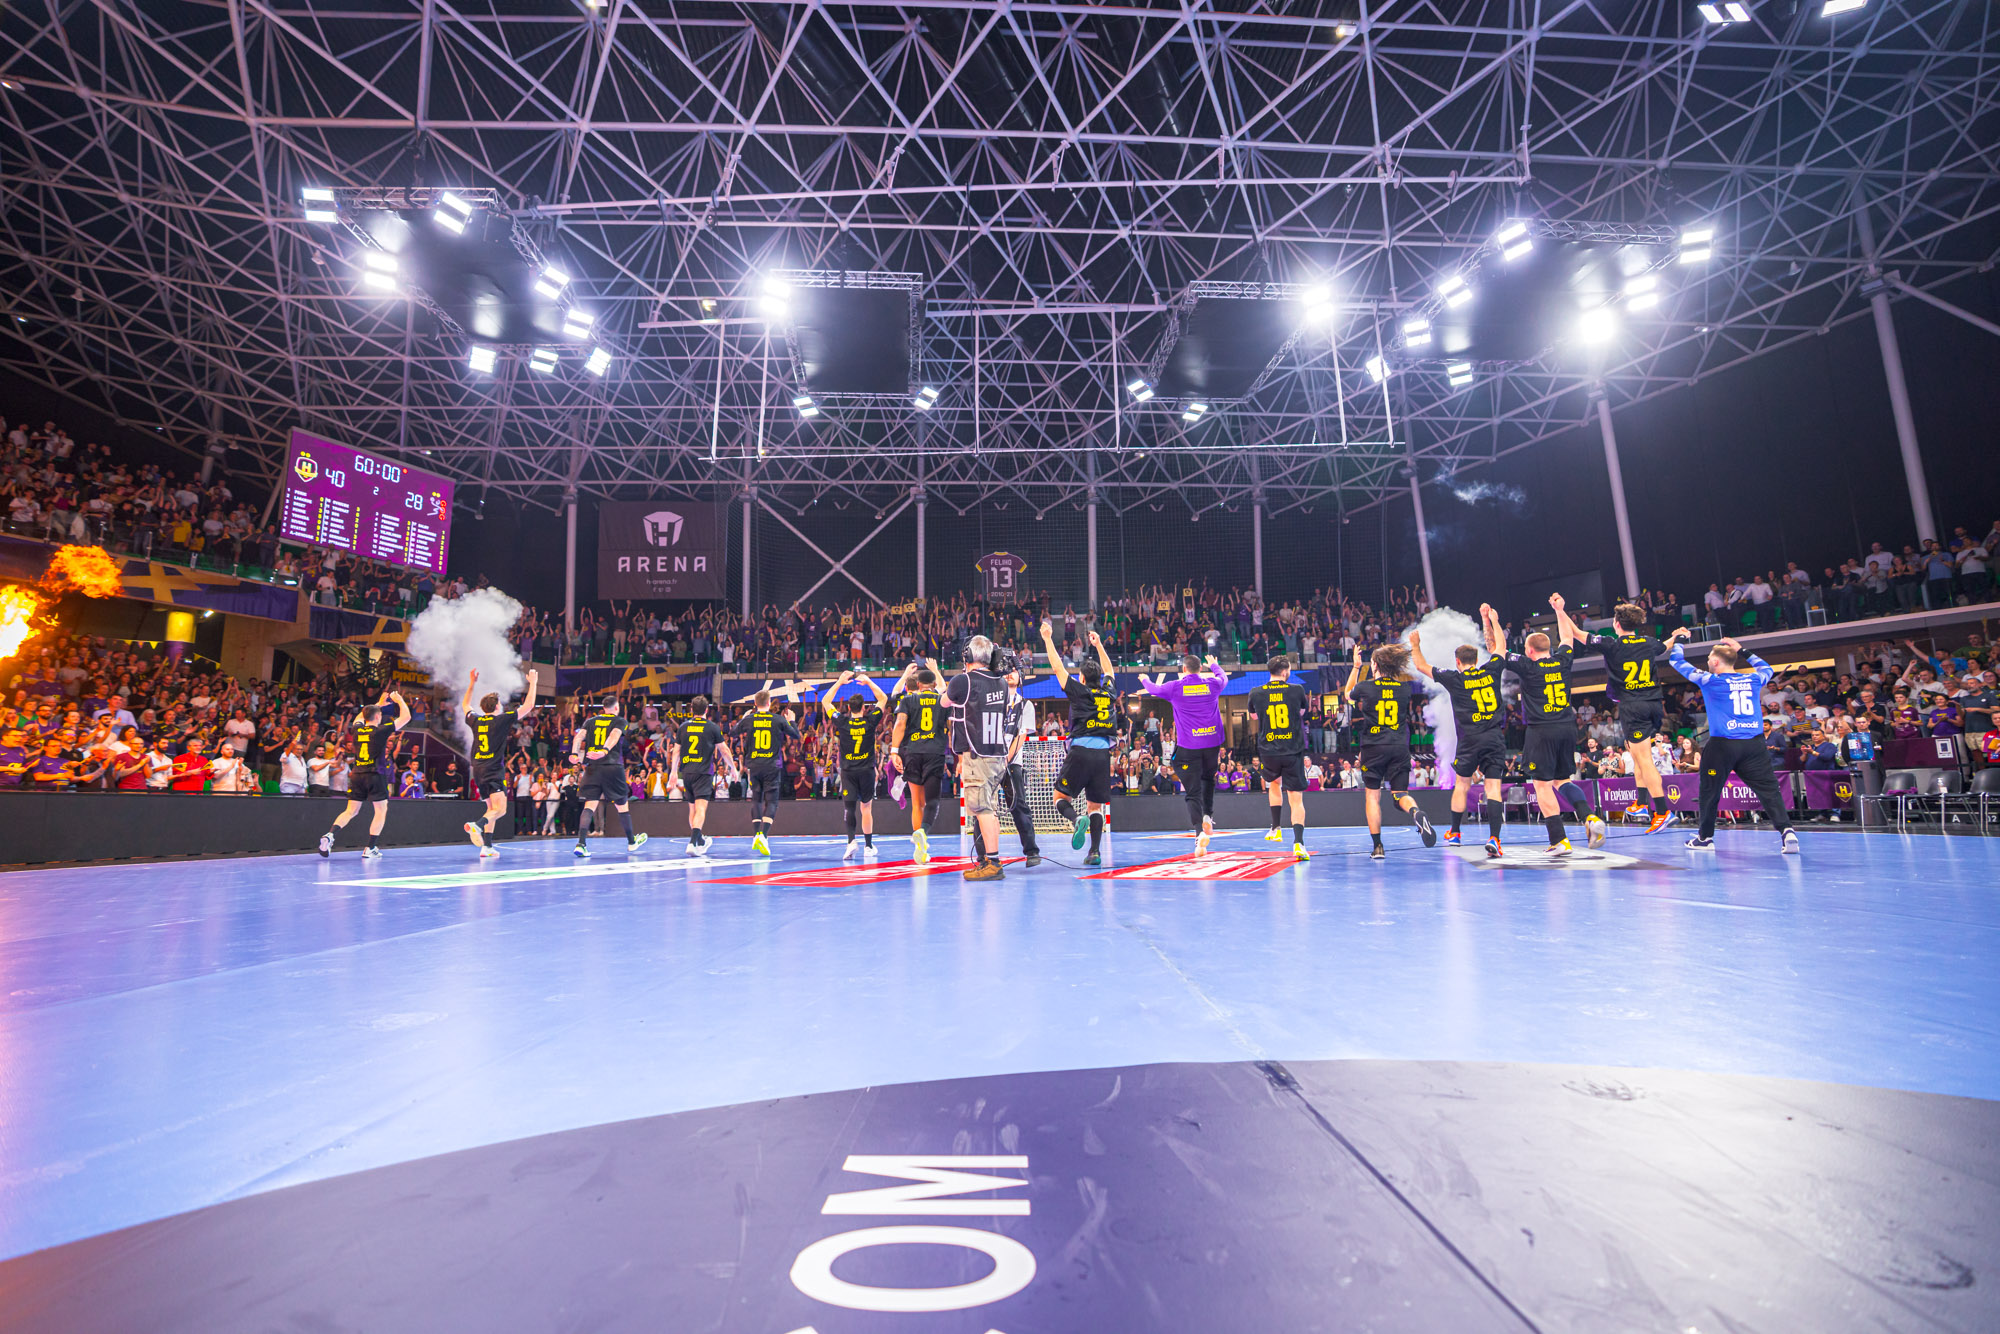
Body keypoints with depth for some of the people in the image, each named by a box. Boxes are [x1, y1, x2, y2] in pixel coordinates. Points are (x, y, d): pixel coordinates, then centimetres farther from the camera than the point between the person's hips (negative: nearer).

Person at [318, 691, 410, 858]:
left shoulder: (357, 730, 7)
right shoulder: (381, 731, -7)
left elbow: (359, 717, 32)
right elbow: (405, 717, -1)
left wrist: (378, 704, 36)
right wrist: (399, 700, 13)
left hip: (357, 775, 5)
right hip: (375, 775, -5)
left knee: (351, 811, 11)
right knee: (381, 810, 5)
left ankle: (330, 835, -12)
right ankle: (371, 848, 0)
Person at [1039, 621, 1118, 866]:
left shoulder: (1079, 691, 1)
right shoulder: (1109, 693, 12)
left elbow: (1058, 668, 7)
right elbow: (1109, 671, 32)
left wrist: (1048, 639, 13)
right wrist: (1098, 644, 41)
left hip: (1080, 752, -4)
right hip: (1103, 754, 4)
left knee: (1061, 796, 9)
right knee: (1096, 805, 10)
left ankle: (1076, 820, -22)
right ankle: (1096, 851, -3)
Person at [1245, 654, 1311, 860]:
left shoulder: (1256, 694, 0)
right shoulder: (1297, 690, -3)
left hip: (1268, 752, 2)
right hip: (1294, 751, -2)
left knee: (1274, 783, 30)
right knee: (1296, 799, 2)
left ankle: (1276, 829, 29)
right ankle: (1298, 842, -13)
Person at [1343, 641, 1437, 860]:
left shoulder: (1365, 687, -4)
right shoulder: (1405, 688, 4)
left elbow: (1348, 695, 20)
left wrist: (1356, 666, 26)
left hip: (1373, 747, -2)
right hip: (1400, 747, 2)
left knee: (1372, 794, 7)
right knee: (1401, 793, 8)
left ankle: (1377, 846, 4)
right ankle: (1416, 812, -28)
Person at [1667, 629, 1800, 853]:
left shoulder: (1710, 681, -3)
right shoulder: (1753, 680, 8)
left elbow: (1676, 661, 6)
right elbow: (1767, 668, 33)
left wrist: (1678, 639, 20)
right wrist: (1743, 651, 34)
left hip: (1723, 744, -3)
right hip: (1755, 743, 3)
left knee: (1710, 791, 9)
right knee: (1768, 789, 1)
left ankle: (1705, 836, 19)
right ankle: (1786, 830, -16)